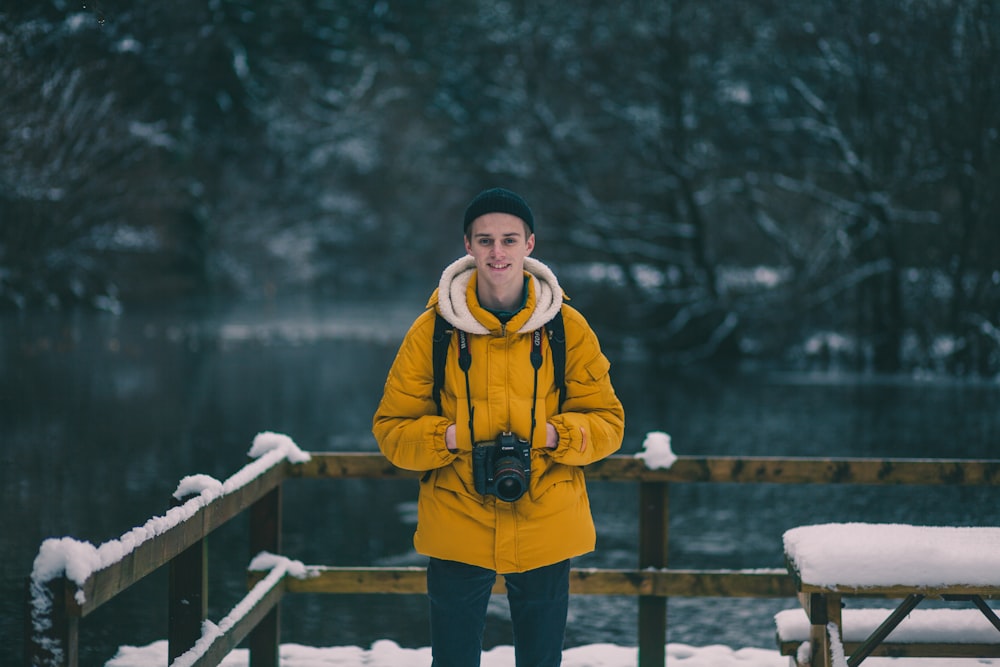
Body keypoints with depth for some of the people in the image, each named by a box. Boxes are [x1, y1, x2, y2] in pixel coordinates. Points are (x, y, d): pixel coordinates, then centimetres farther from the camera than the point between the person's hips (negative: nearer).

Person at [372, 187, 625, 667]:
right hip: (457, 530, -1)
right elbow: (391, 427, 2)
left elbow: (607, 421, 4)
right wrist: (448, 437, -17)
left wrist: (553, 434, -15)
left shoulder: (567, 327, 1)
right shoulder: (434, 329, -2)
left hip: (545, 531, 1)